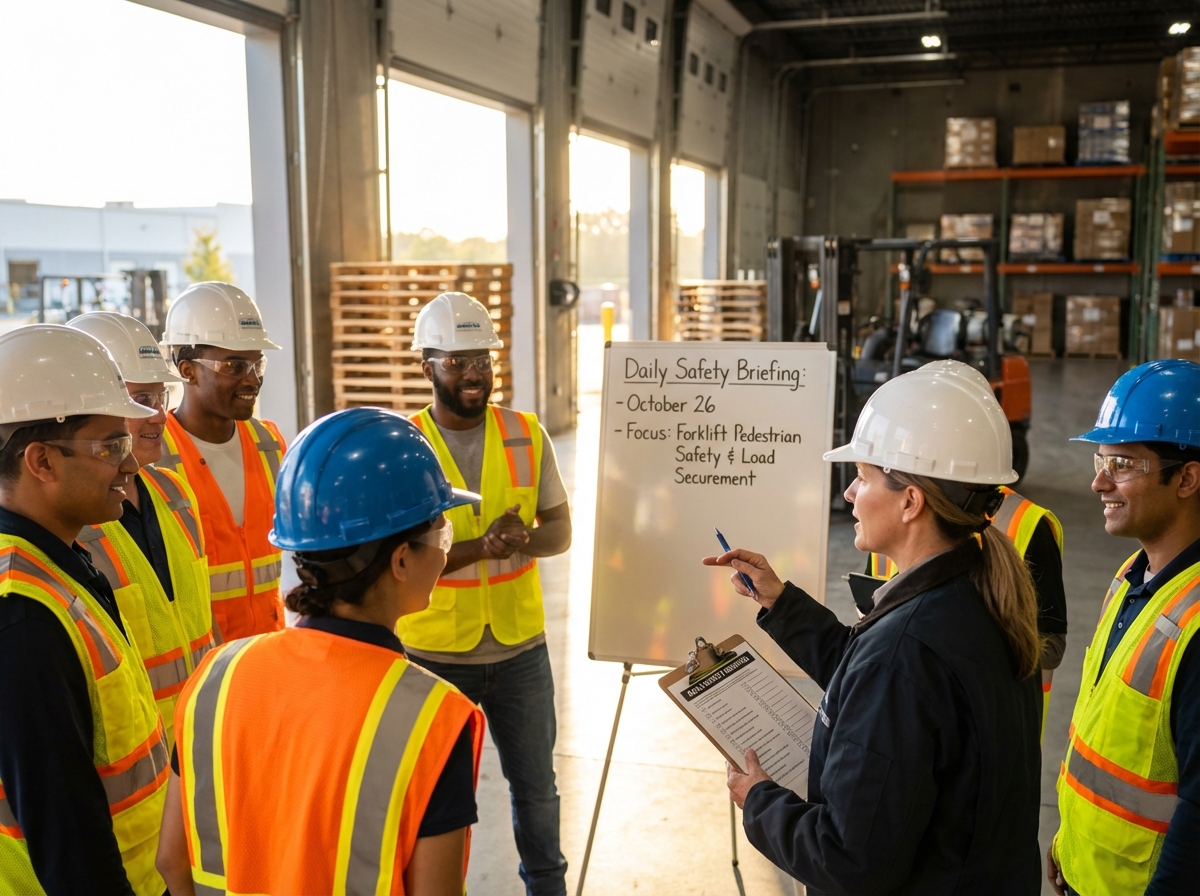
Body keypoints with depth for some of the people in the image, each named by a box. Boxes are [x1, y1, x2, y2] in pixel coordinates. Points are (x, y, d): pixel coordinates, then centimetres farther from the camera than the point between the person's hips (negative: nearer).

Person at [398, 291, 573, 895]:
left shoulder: (527, 435, -1)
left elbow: (560, 530, 2)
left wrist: (524, 539, -21)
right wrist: (481, 546, -26)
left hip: (521, 646, 3)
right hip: (433, 650, -2)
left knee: (535, 786, 18)